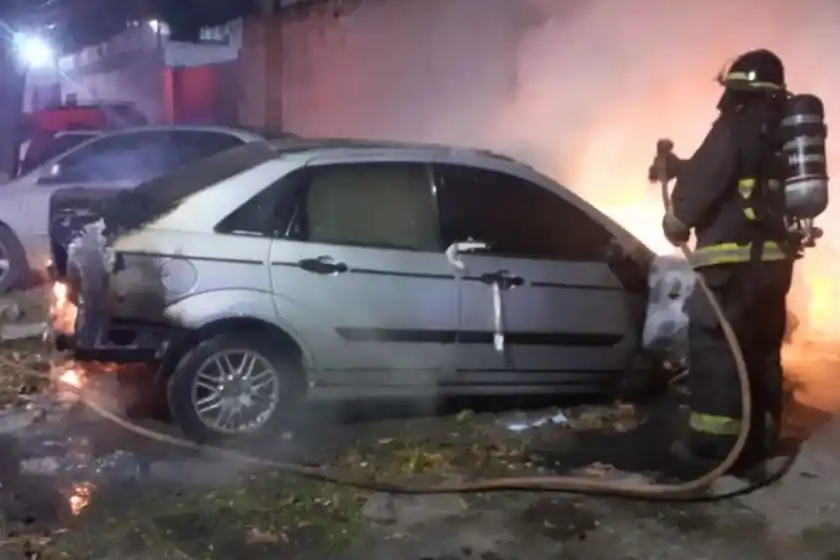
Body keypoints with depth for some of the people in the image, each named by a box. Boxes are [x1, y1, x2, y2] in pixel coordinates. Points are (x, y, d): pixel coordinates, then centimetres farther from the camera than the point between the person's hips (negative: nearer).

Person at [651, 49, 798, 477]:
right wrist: (677, 166, 29)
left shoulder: (737, 126, -9)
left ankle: (711, 445, -5)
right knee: (760, 350, 14)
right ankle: (758, 441, 21)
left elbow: (707, 177, -15)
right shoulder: (784, 133, 19)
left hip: (734, 257, -9)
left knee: (713, 347, -5)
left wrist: (679, 218, 2)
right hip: (773, 257, 9)